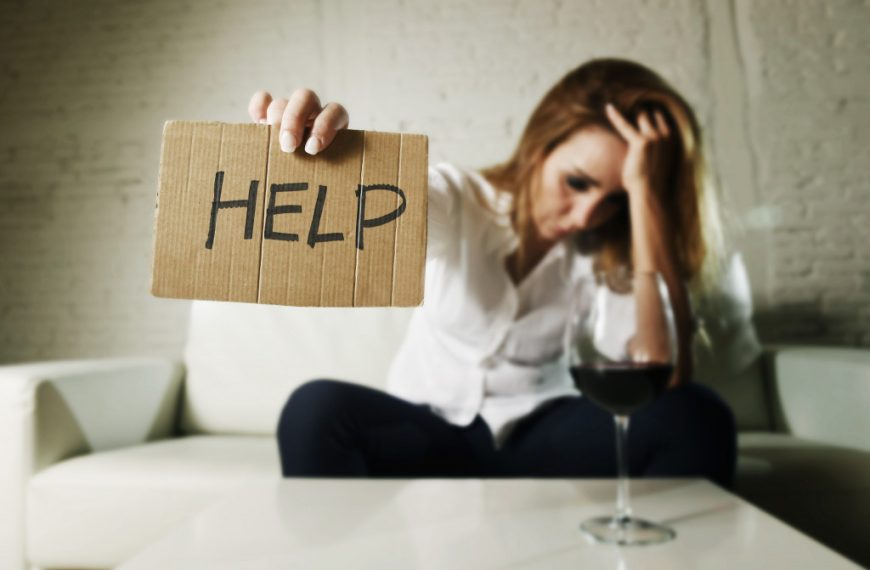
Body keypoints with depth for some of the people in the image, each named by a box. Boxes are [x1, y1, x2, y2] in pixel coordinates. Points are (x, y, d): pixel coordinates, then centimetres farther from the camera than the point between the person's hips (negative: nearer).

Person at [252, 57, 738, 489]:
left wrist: (644, 190, -28)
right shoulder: (454, 198, -8)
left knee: (696, 414, -25)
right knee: (317, 408, -30)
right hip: (430, 433, 0)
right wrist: (310, 144, -52)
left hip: (545, 441, 1)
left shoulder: (617, 250, -8)